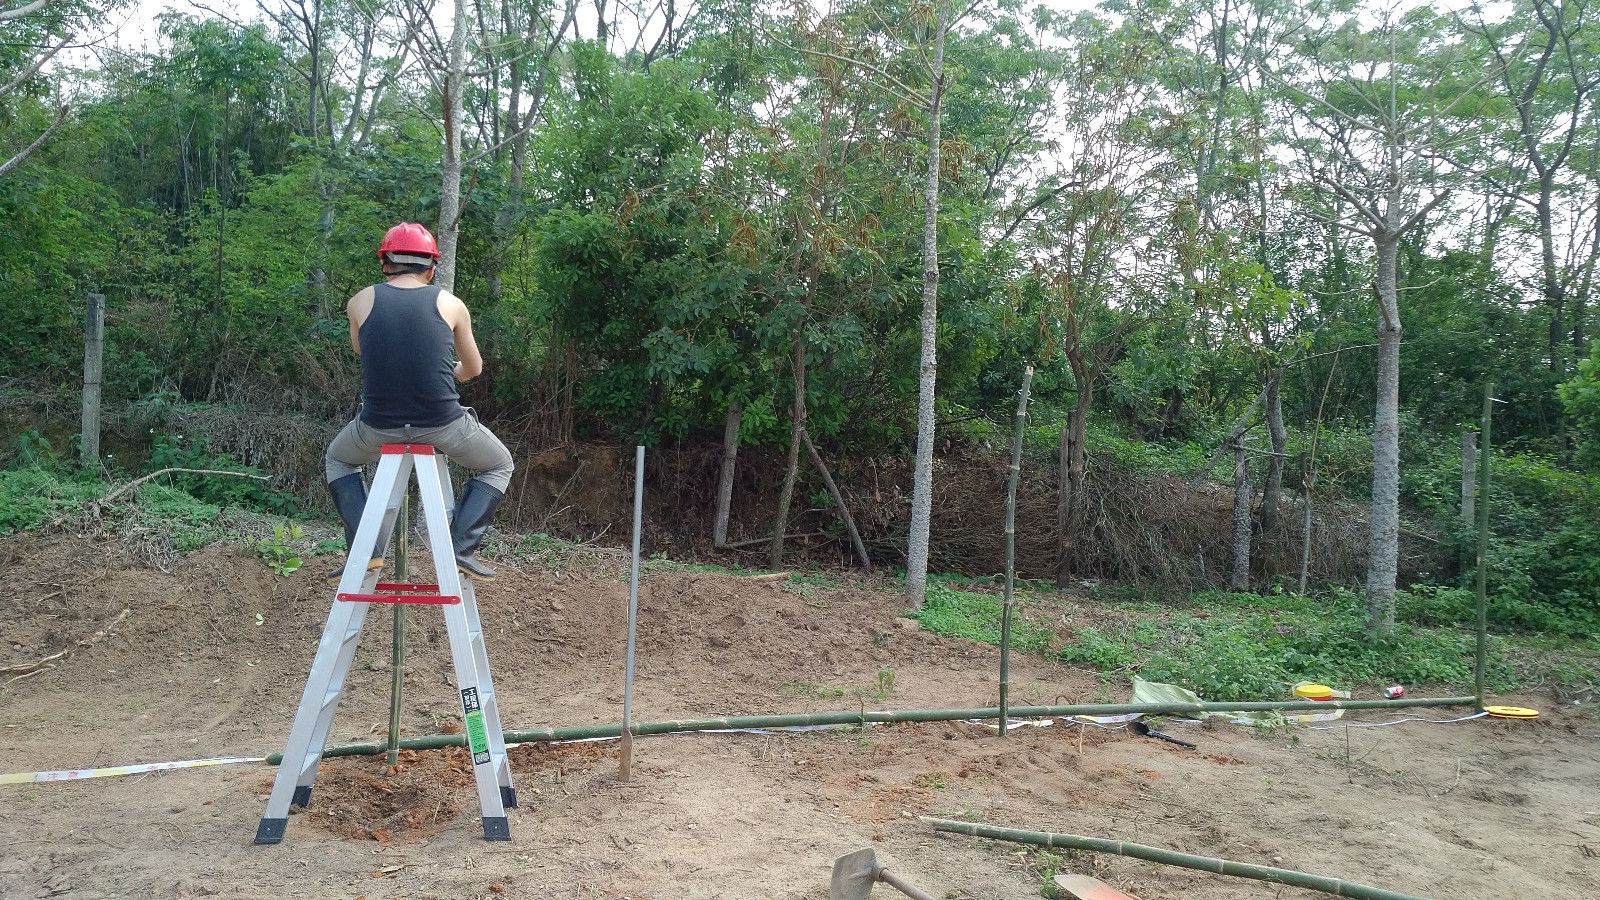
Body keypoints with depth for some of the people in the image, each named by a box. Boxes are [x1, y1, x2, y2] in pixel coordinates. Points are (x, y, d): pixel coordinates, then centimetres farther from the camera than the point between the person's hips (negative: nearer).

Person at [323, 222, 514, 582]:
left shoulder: (361, 301, 6)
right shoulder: (450, 304, 3)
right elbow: (474, 368, 18)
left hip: (378, 426, 1)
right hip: (443, 424, -1)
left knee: (337, 459, 34)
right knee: (499, 466, 26)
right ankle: (462, 548, 8)